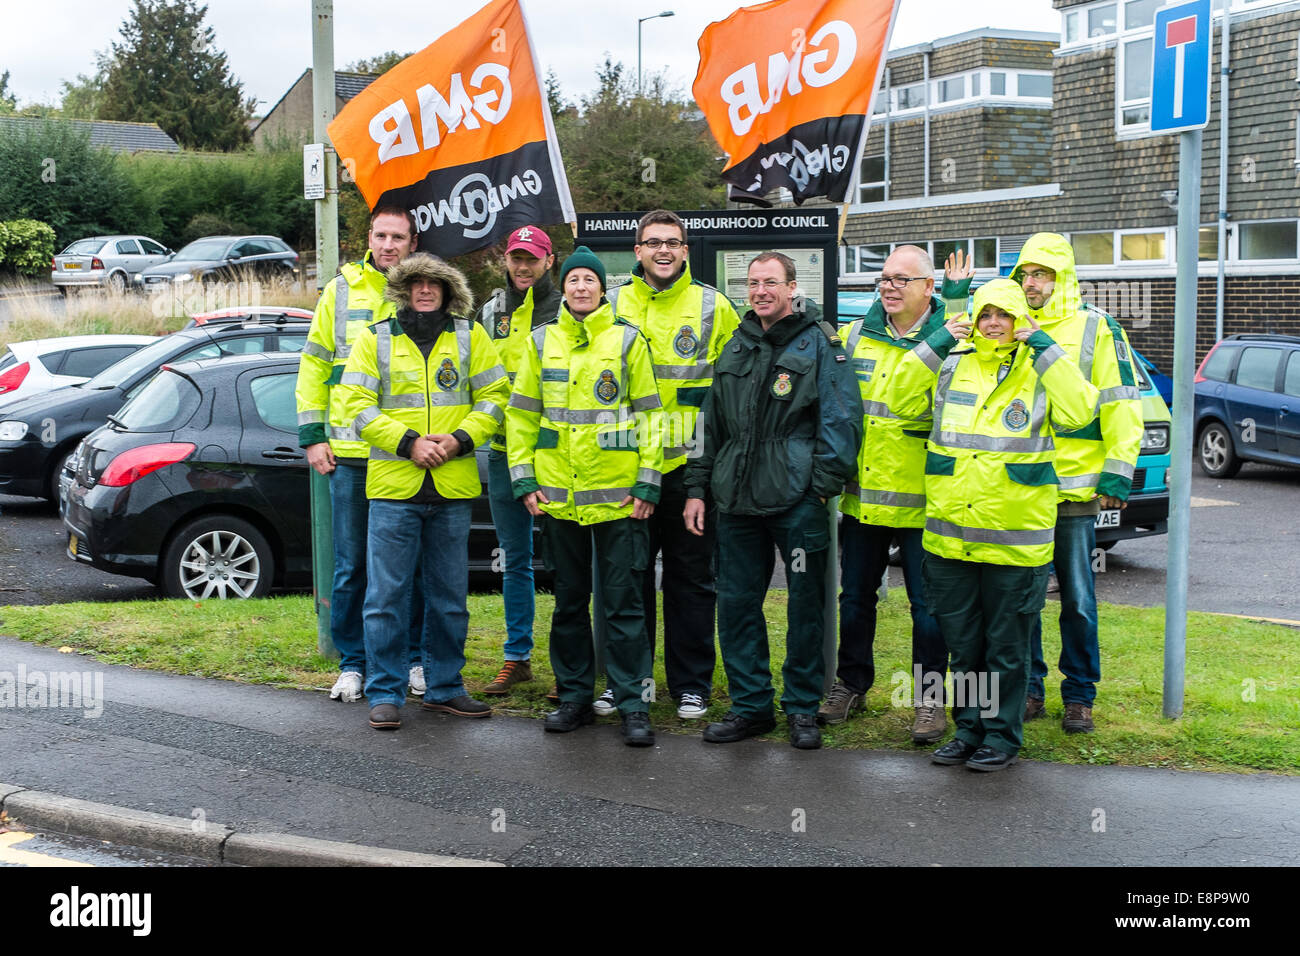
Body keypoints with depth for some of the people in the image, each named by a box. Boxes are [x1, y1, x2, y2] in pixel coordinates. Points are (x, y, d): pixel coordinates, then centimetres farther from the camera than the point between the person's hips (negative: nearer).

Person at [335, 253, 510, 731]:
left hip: (453, 488, 2)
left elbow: (494, 396, 6)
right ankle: (384, 693, 9)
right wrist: (408, 442, -13)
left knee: (450, 597, 9)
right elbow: (357, 404, -2)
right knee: (387, 596, -1)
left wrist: (459, 439, -9)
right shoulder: (375, 338, 5)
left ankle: (444, 687, 22)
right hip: (393, 485, -2)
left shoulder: (470, 336, 9)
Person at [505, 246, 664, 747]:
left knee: (622, 601, -1)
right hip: (558, 494, 3)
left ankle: (633, 705, 5)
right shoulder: (542, 341, 9)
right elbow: (522, 415, 11)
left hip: (618, 495, -3)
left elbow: (649, 415, 2)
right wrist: (523, 478, 3)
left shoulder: (628, 340, 2)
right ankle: (574, 696, 22)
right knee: (568, 598, 11)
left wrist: (647, 482, -5)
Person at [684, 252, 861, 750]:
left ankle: (802, 708, 15)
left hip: (798, 500, -5)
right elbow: (710, 423, 20)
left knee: (805, 604, 3)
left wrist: (823, 488, -12)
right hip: (737, 500, 5)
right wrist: (698, 487, 15)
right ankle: (751, 704, 19)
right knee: (736, 602, 7)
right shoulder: (736, 348, 16)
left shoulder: (819, 343, -1)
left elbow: (841, 419, -6)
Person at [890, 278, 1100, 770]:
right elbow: (903, 401, 8)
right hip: (949, 539, 3)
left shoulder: (1040, 372, 1)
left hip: (1014, 540, -3)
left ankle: (1002, 737, 20)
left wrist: (1043, 348, -13)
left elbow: (1080, 410, -15)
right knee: (963, 646, 14)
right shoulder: (952, 368, 9)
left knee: (1006, 648, 7)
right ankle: (969, 729, 28)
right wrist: (935, 345, 0)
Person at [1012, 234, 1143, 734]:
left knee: (1077, 599, 5)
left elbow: (1121, 406, -2)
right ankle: (1028, 691, 19)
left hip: (1075, 489, -3)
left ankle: (1079, 697, 15)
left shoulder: (1096, 328, 1)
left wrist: (1116, 475, -7)